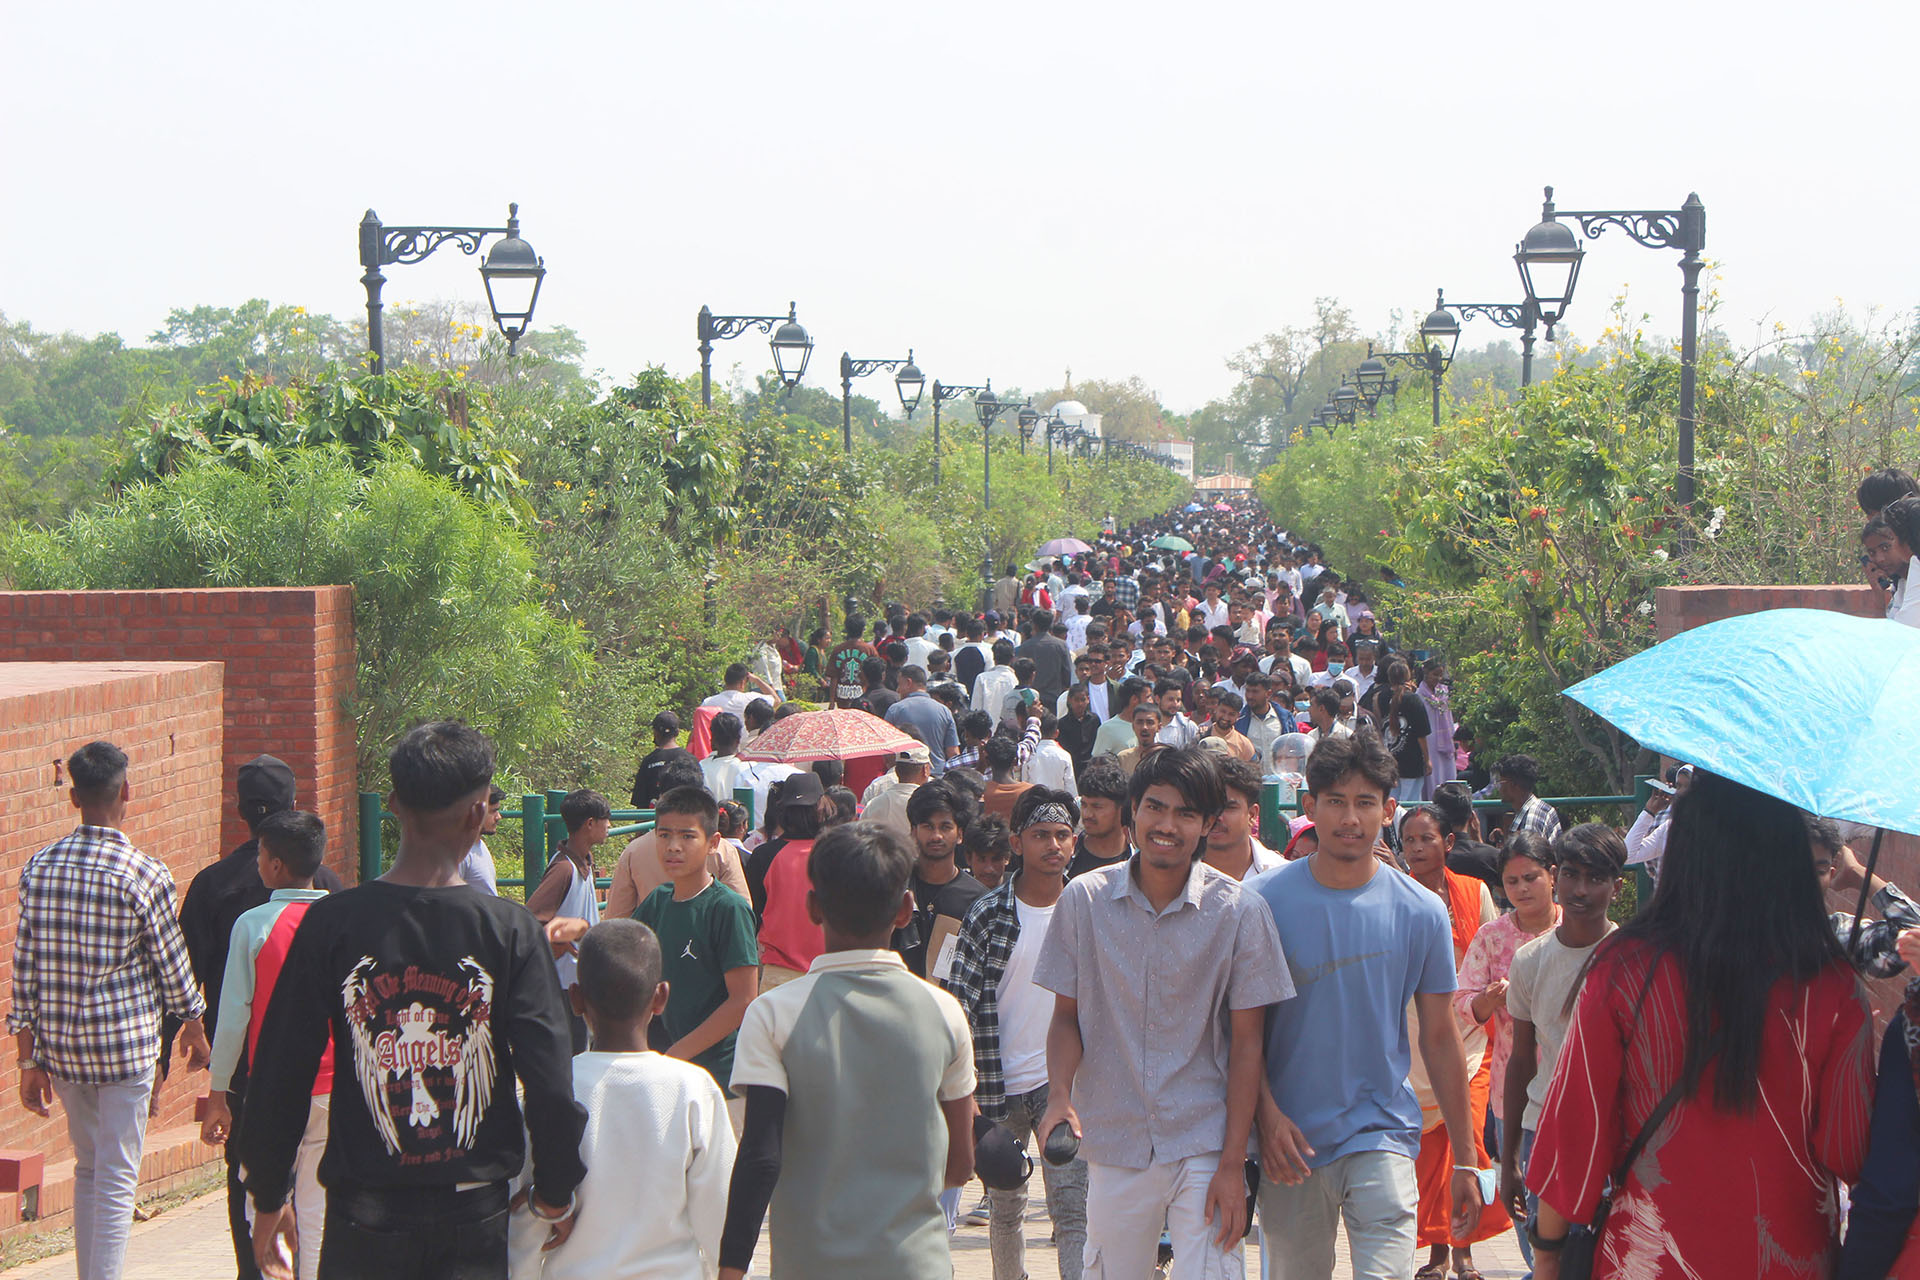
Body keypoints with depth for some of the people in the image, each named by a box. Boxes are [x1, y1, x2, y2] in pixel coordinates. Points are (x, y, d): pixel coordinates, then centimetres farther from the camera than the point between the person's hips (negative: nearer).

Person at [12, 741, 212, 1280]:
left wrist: (29, 1058, 8)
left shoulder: (38, 868, 0)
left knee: (88, 1167, 20)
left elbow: (24, 968, 2)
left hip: (61, 1047, 5)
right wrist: (193, 1024, 15)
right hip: (126, 1043, -5)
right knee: (117, 1177, 0)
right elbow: (171, 961, -3)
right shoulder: (145, 874, -12)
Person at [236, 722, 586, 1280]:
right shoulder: (510, 930, -8)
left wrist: (268, 1198, 9)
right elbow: (550, 1079, -9)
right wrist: (555, 1194, 6)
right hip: (476, 1221, 0)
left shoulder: (331, 923, -6)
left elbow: (280, 1075, -3)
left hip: (363, 1219, 0)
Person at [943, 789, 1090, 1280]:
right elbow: (958, 1001, -4)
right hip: (1000, 1086, 0)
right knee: (1005, 1207, 12)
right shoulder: (987, 916, -3)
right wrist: (964, 1088, -11)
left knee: (1072, 1211, -10)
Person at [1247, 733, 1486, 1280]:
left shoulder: (1421, 912, 0)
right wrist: (1267, 1113, -12)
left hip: (1383, 1134, -1)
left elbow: (1440, 1039, 5)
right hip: (1289, 1138, 1)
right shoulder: (1263, 901, -2)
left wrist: (1465, 1159, 6)